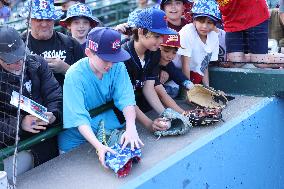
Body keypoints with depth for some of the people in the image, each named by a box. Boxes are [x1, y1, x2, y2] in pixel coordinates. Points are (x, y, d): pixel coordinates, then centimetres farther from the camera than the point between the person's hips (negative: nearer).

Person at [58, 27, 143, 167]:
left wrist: (131, 127, -35)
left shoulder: (117, 67, -8)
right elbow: (79, 118, -27)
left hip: (110, 128, 4)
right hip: (78, 139, -4)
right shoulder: (74, 75, -21)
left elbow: (126, 98, -15)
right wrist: (98, 146, -41)